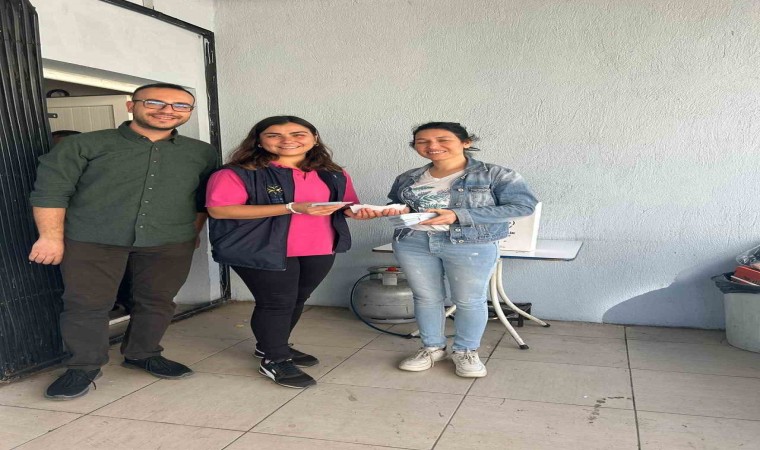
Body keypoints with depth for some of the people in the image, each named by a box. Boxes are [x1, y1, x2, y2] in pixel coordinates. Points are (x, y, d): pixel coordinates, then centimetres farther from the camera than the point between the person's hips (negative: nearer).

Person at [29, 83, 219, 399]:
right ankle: (83, 366, 20)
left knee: (157, 302, 10)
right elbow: (51, 190, -4)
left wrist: (192, 234, 10)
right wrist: (51, 237, -7)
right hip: (90, 241, -2)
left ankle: (142, 354, 33)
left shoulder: (201, 153, 5)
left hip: (170, 244, 2)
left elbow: (204, 199, 13)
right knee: (86, 304, 1)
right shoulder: (83, 145, -3)